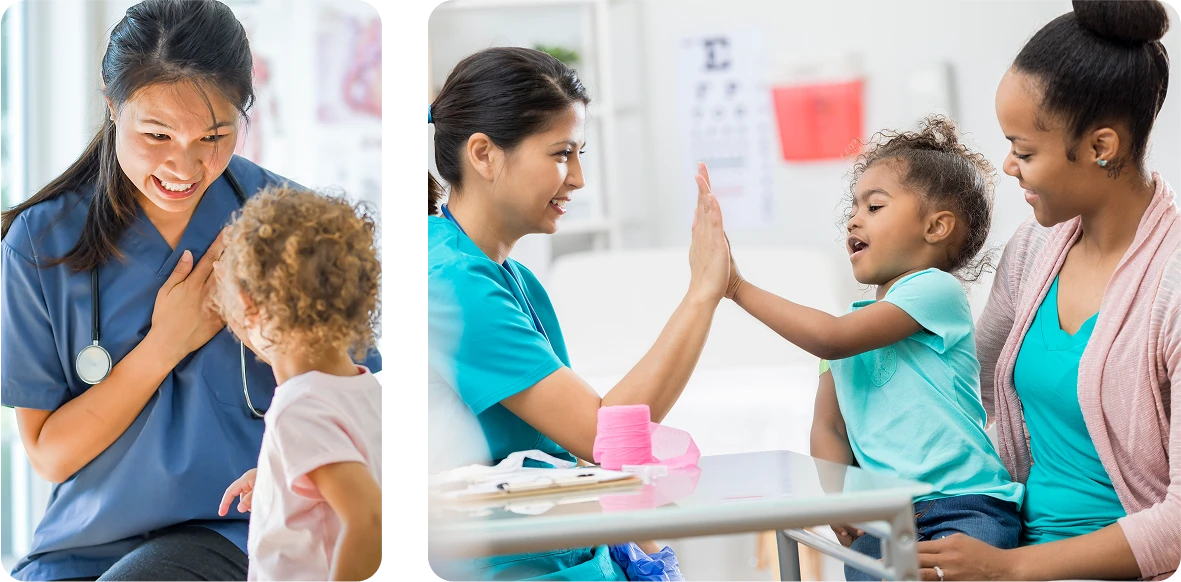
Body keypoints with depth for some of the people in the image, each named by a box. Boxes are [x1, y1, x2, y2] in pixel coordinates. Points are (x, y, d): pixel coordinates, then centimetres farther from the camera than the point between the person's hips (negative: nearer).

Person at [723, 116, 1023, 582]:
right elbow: (828, 427, 15)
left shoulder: (936, 290, -4)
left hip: (963, 508, -5)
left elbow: (832, 338, -13)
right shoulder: (854, 321, 19)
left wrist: (739, 288, -9)